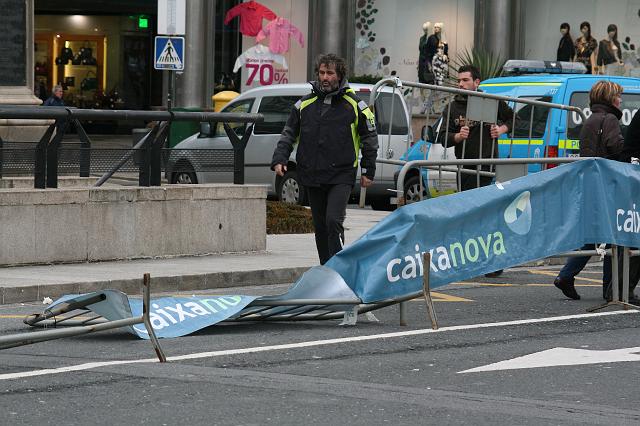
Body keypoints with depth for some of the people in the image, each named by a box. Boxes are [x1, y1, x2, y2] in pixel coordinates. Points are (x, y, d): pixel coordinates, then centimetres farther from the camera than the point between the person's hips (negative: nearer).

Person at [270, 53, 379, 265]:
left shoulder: (354, 105, 1)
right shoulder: (304, 104, 9)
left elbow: (369, 138, 8)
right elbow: (289, 134, 13)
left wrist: (368, 171, 5)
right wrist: (279, 159, -2)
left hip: (341, 177, -4)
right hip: (312, 176, 4)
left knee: (334, 221, -19)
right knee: (320, 227, 9)